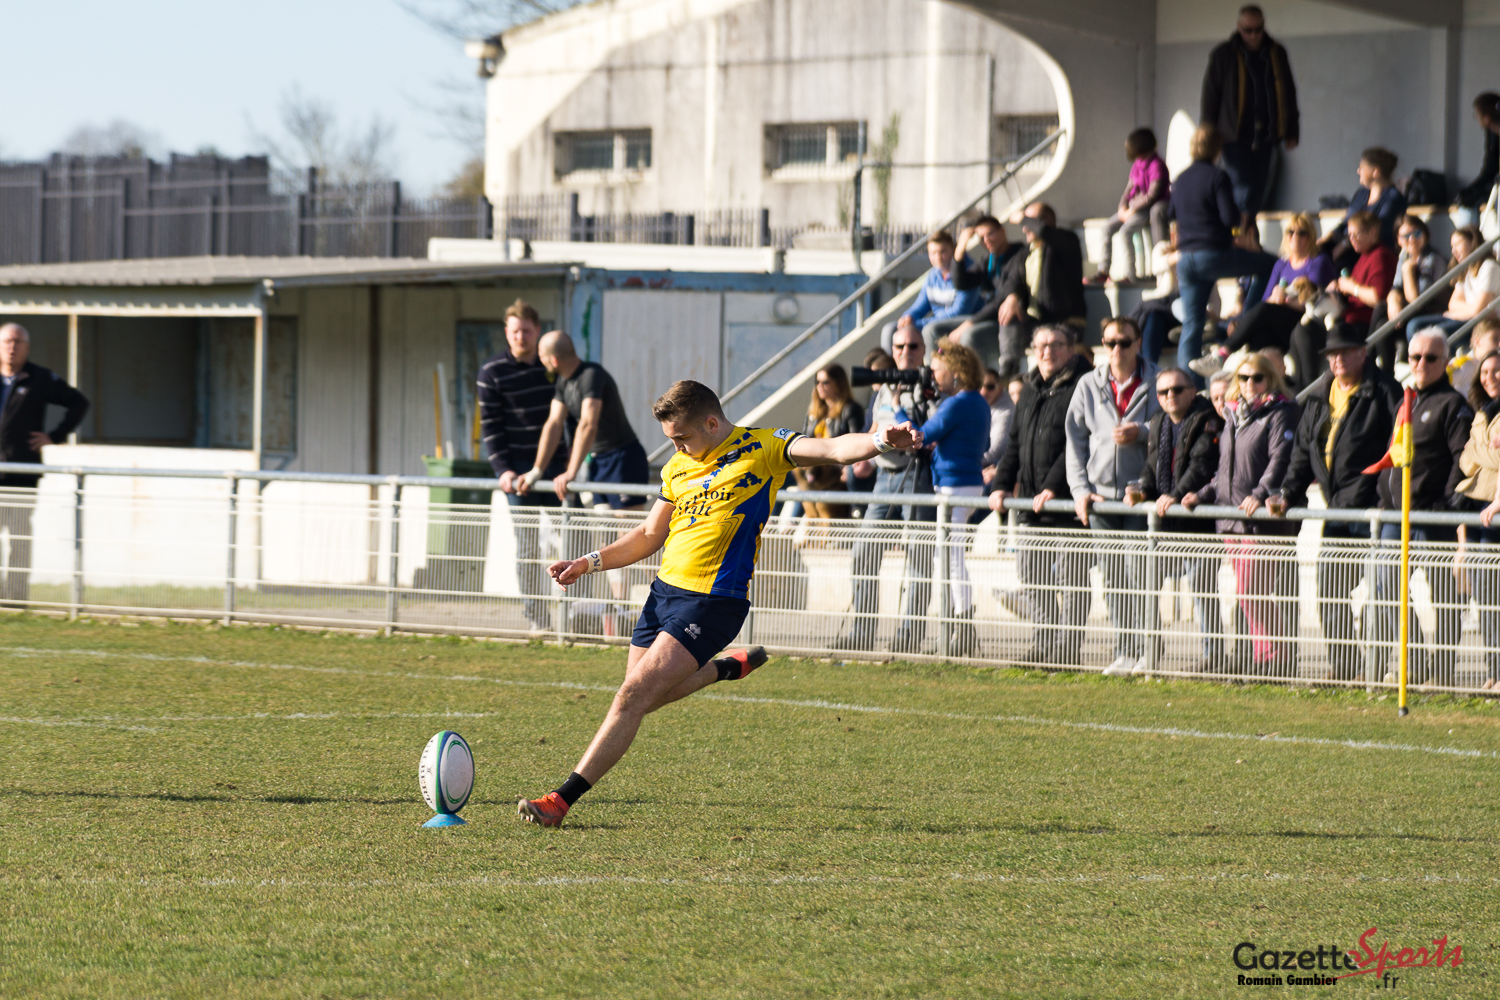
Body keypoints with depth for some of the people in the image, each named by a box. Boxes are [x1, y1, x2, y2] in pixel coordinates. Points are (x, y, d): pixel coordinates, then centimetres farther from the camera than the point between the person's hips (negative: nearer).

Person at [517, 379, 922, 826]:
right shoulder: (678, 467, 15)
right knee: (640, 696, 15)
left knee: (635, 695, -15)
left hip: (713, 600, -8)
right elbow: (650, 535, 24)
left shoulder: (764, 448, -3)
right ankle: (727, 667, 39)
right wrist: (589, 564, 15)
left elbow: (830, 450, -15)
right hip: (664, 589, 8)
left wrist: (880, 440, -35)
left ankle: (562, 799, -16)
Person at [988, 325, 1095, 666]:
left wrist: (1053, 487, -21)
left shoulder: (1081, 386, -8)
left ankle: (1068, 647, -3)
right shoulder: (1030, 388, 17)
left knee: (1071, 574, -6)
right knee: (1031, 570, 10)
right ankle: (1045, 641, 17)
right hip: (1031, 499, 8)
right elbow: (1015, 442, 21)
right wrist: (1003, 484, 9)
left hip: (1067, 499, -8)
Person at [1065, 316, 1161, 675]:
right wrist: (1080, 488, 3)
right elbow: (1075, 440, 13)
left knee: (1139, 574, -11)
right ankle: (1124, 652, 11)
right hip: (1101, 494, 4)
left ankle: (1146, 651, -6)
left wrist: (1141, 433, -17)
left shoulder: (1155, 384, 0)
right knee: (1113, 578, 6)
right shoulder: (1089, 386, 11)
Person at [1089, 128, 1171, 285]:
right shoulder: (1137, 165, 12)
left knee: (1126, 230, -27)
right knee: (1108, 227, -5)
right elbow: (1130, 188, 17)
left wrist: (1132, 211, -19)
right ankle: (1103, 271, -4)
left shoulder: (1156, 165, -16)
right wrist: (1123, 206, -2)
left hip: (1149, 208, -9)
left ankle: (1129, 275, -22)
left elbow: (1153, 194, -21)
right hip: (1134, 206, 9)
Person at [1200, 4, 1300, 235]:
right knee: (1242, 192, -12)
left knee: (1259, 193, 5)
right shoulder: (1224, 55, 0)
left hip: (1267, 137, 4)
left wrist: (1291, 132, 15)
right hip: (1235, 137, -4)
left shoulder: (1277, 54, 10)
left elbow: (1288, 94, 18)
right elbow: (1209, 96, 2)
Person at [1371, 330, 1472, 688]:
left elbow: (1462, 461, -10)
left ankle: (1443, 671, 3)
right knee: (1386, 590, 1)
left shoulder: (1453, 405, -4)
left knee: (1442, 595, -2)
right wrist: (1384, 503, 15)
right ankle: (1412, 665, 6)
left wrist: (1451, 506, -17)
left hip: (1435, 516, -8)